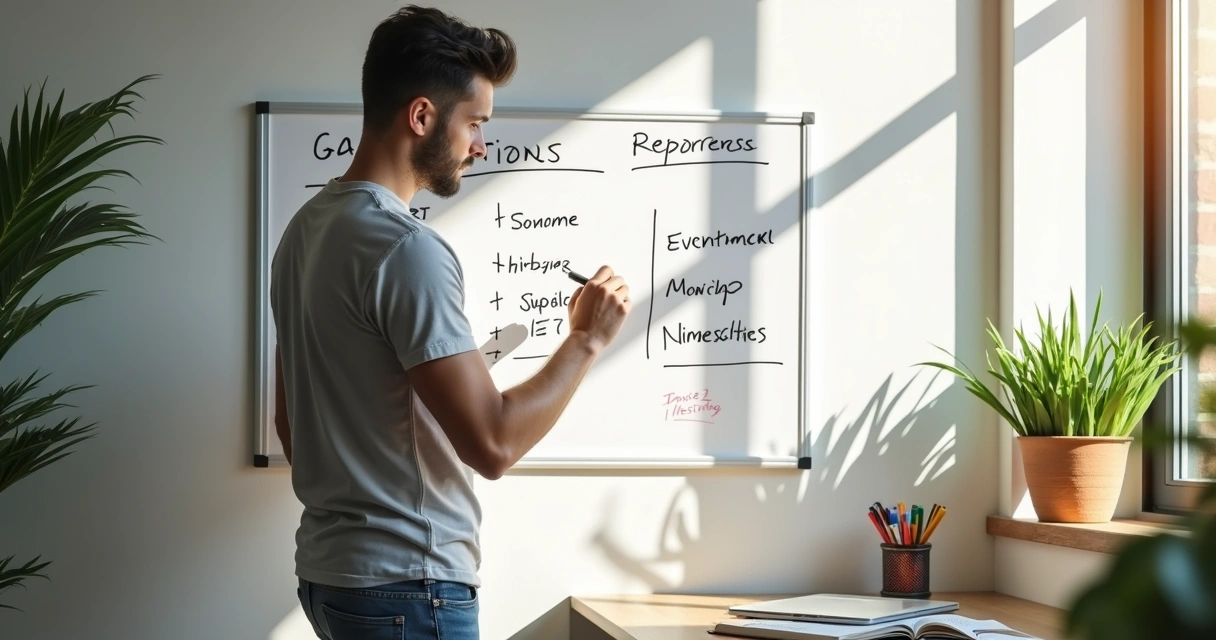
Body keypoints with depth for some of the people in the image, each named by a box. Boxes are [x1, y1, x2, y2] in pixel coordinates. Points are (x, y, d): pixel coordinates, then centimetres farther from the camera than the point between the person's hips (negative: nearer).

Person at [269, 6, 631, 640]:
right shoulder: (406, 247, -20)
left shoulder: (306, 228, 9)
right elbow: (492, 444, -23)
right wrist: (587, 339, -10)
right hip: (404, 583, -9)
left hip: (329, 565, 9)